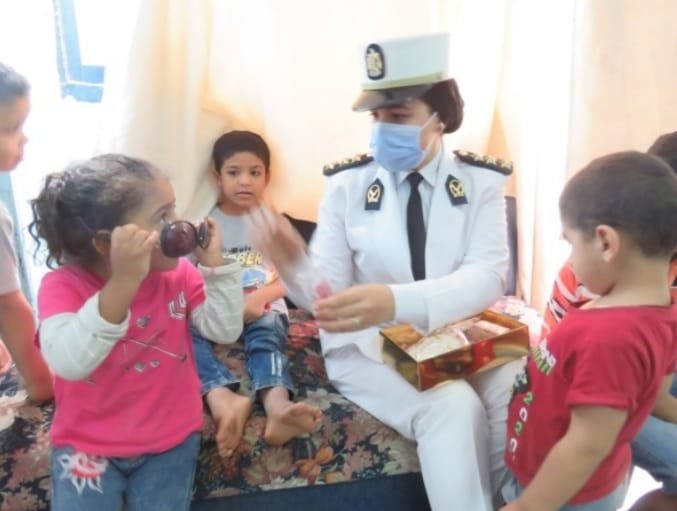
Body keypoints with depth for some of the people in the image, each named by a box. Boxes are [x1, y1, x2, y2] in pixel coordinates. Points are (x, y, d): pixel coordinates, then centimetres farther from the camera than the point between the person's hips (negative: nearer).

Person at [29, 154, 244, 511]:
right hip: (87, 442, -2)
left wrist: (214, 263, -19)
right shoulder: (63, 285, -18)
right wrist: (124, 282, -46)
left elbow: (225, 331, -9)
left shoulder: (179, 274, -5)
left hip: (171, 438, 3)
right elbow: (69, 362, -36)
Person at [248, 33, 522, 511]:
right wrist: (294, 266, -32)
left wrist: (395, 301, -37)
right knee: (455, 407, -28)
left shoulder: (481, 181, -2)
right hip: (370, 347, -1)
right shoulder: (347, 184, -3)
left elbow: (487, 279, -18)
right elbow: (327, 292, -7)